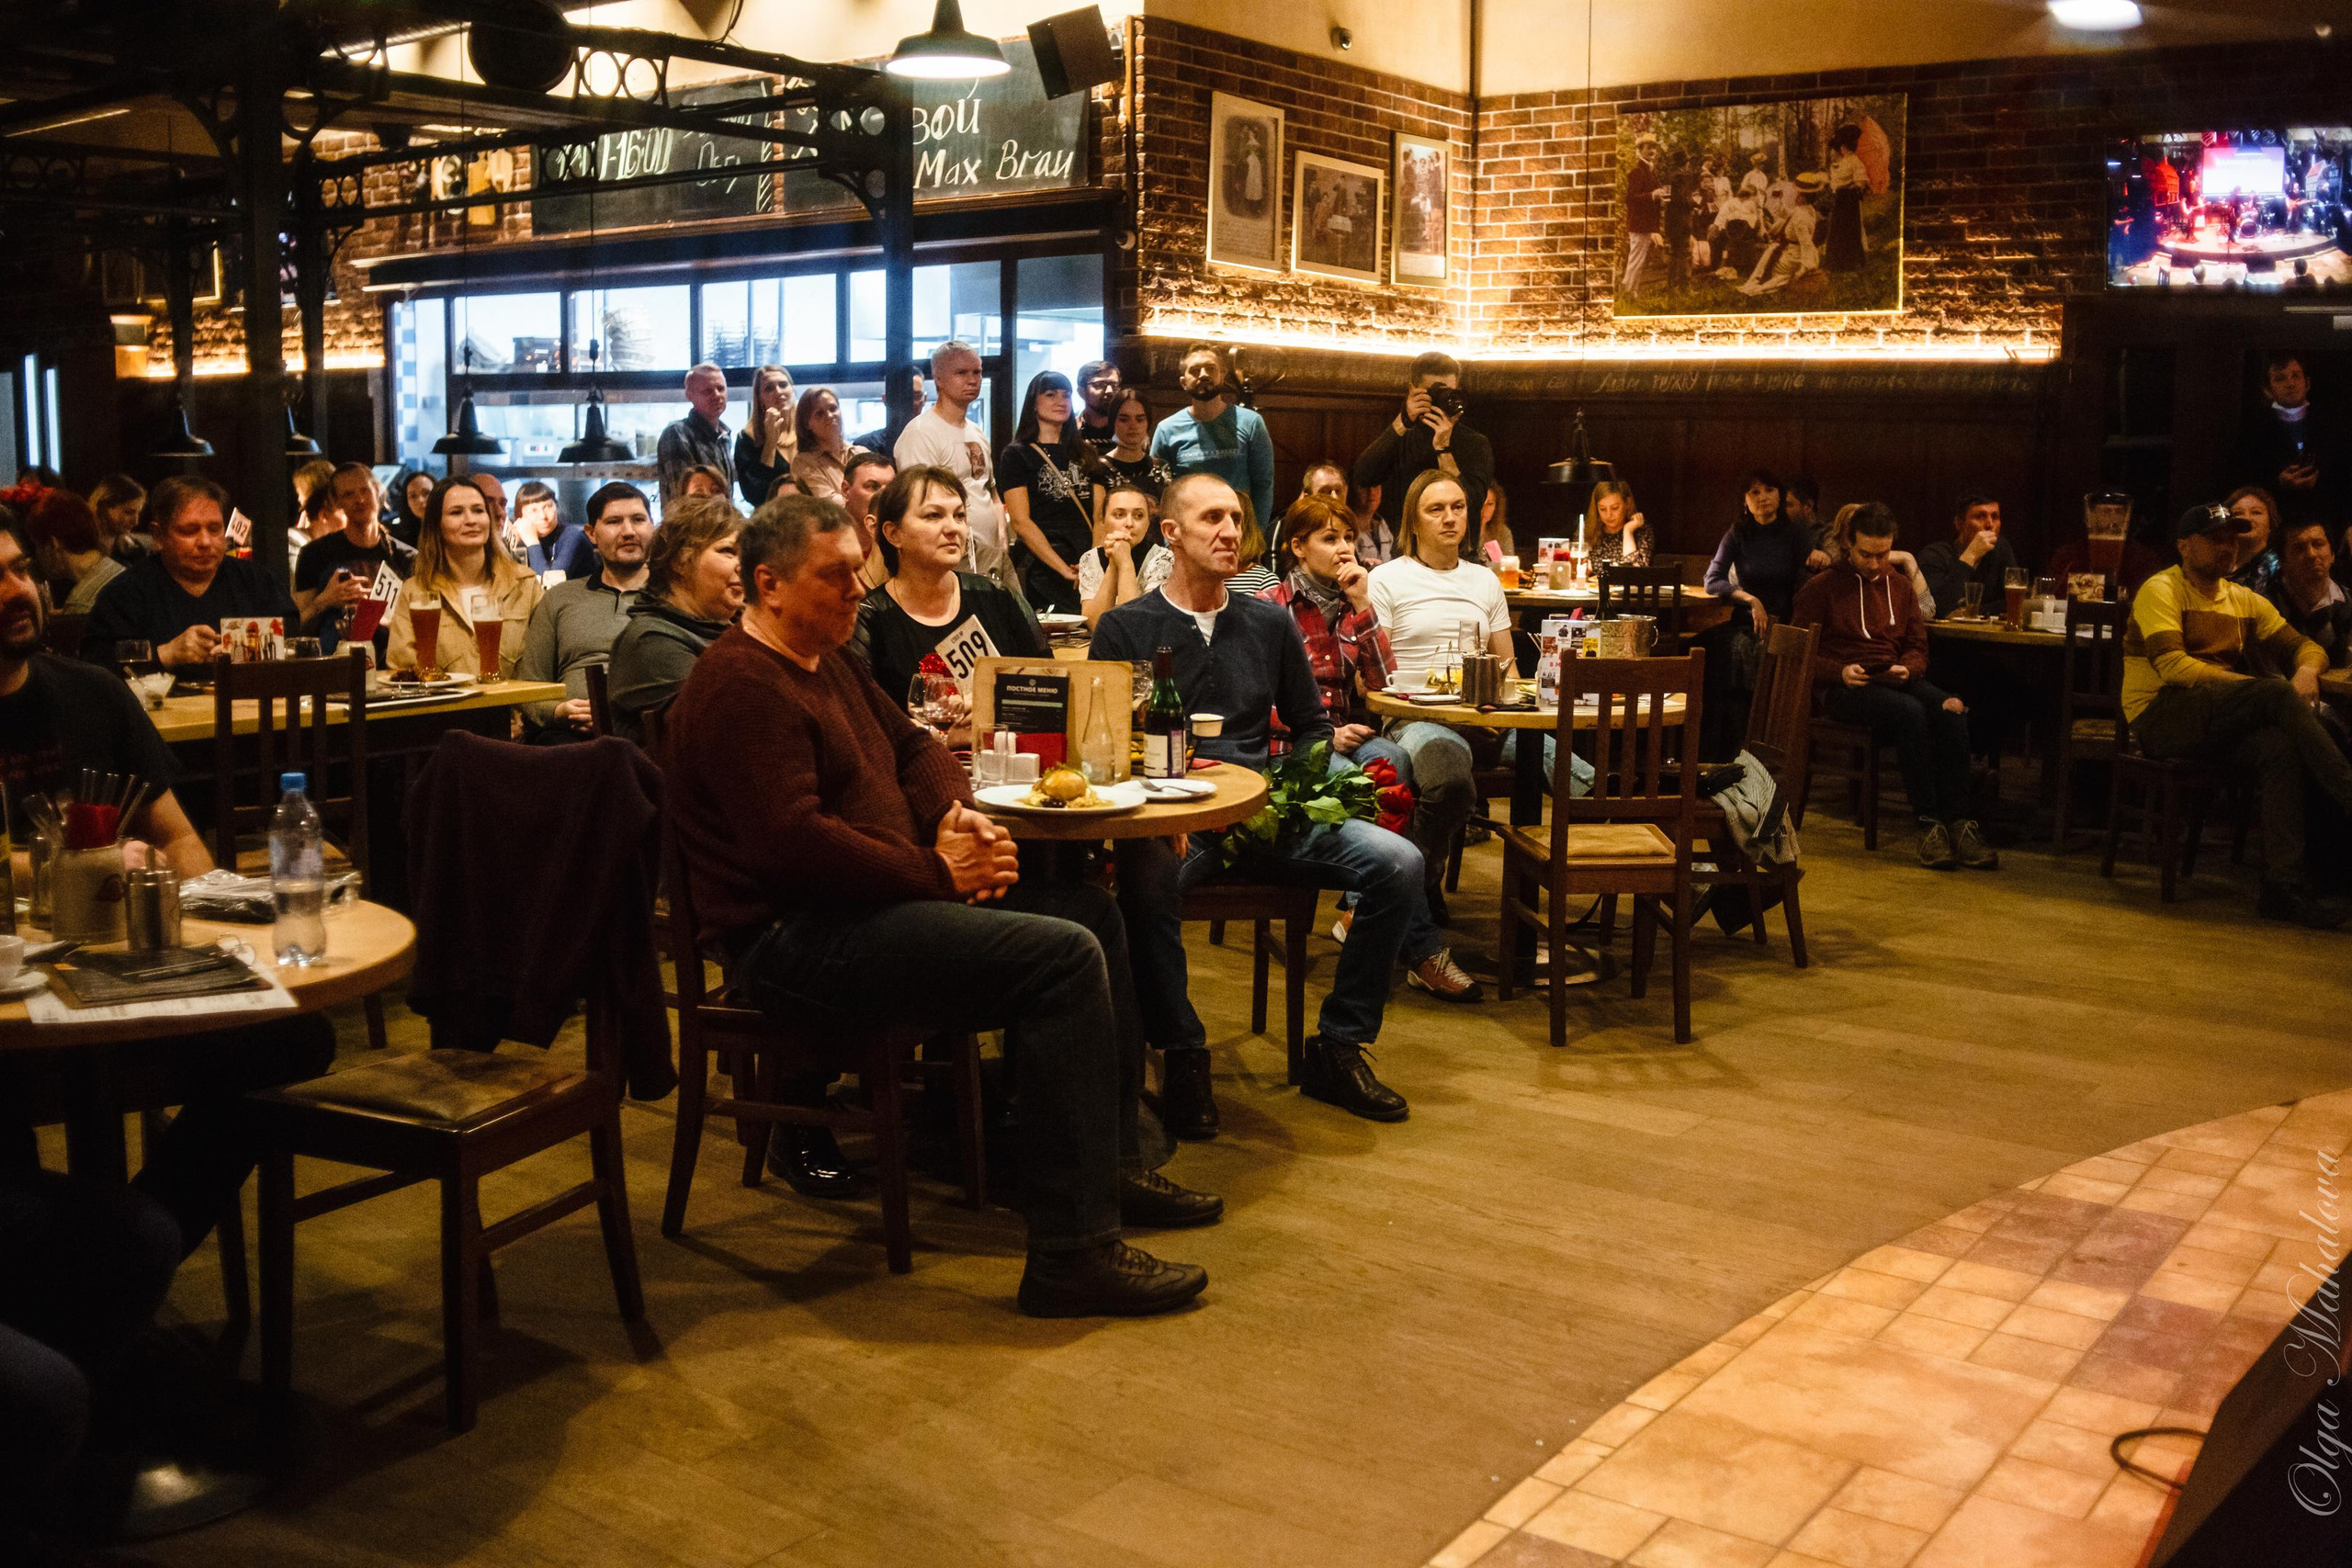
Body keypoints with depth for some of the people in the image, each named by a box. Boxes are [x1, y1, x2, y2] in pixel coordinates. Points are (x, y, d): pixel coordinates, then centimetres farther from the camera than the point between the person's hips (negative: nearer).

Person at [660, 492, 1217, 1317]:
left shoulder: (828, 662, 18)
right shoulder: (742, 687, -16)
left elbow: (912, 745, 25)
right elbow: (794, 842, -26)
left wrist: (956, 813, 3)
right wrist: (937, 872, -19)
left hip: (867, 901, 11)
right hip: (794, 938, -11)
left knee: (1090, 909, 12)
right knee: (1062, 956, -22)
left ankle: (1113, 1165, 18)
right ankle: (1072, 1256, -20)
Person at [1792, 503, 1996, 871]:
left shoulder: (1900, 589, 20)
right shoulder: (1821, 588, 5)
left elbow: (1917, 647, 21)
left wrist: (1907, 668, -3)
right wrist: (1840, 672, -17)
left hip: (1895, 681, 5)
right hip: (1844, 688, -5)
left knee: (1952, 710, -28)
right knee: (1910, 712, -35)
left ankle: (1958, 822, -30)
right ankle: (1929, 823, -32)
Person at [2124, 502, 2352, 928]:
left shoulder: (2246, 601, 20)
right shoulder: (2161, 590, -2)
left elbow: (2303, 646, 17)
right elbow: (2173, 666, -15)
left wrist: (2307, 671, -9)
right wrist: (2258, 687, -22)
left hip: (2218, 723, 6)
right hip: (2159, 718, -6)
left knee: (2284, 748, -28)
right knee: (2277, 691, -28)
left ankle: (2284, 886, -30)